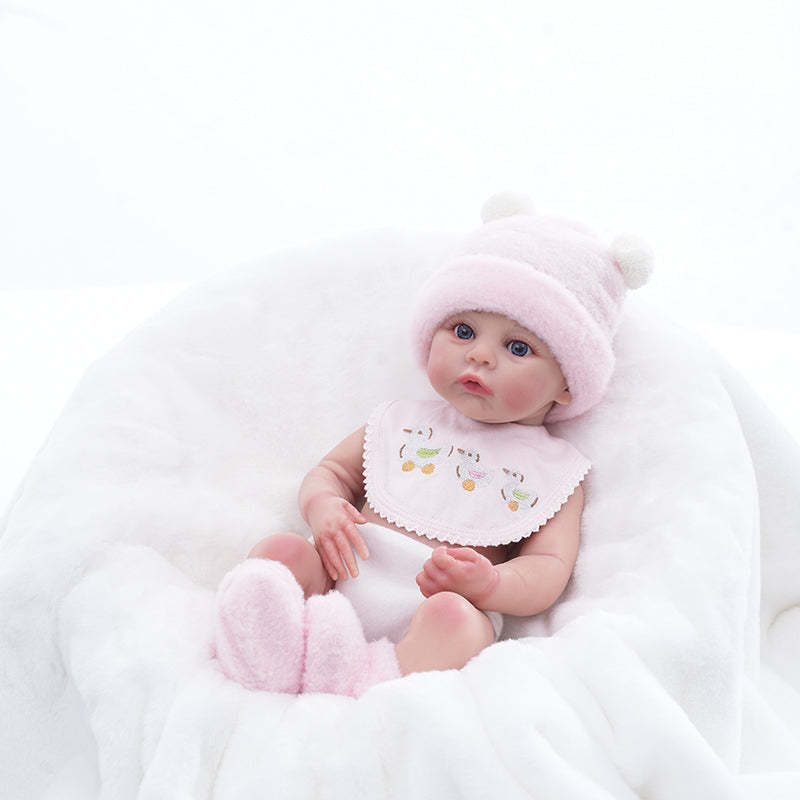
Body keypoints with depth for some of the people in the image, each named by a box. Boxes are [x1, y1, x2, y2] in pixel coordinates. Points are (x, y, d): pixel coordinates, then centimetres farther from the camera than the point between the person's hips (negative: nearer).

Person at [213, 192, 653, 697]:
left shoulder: (554, 470, 14)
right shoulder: (403, 422, 23)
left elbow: (547, 570, 5)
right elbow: (332, 470, 26)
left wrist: (488, 584, -20)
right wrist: (322, 506, -1)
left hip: (435, 605, -3)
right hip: (342, 576, 4)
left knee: (454, 617, -34)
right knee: (282, 548, -22)